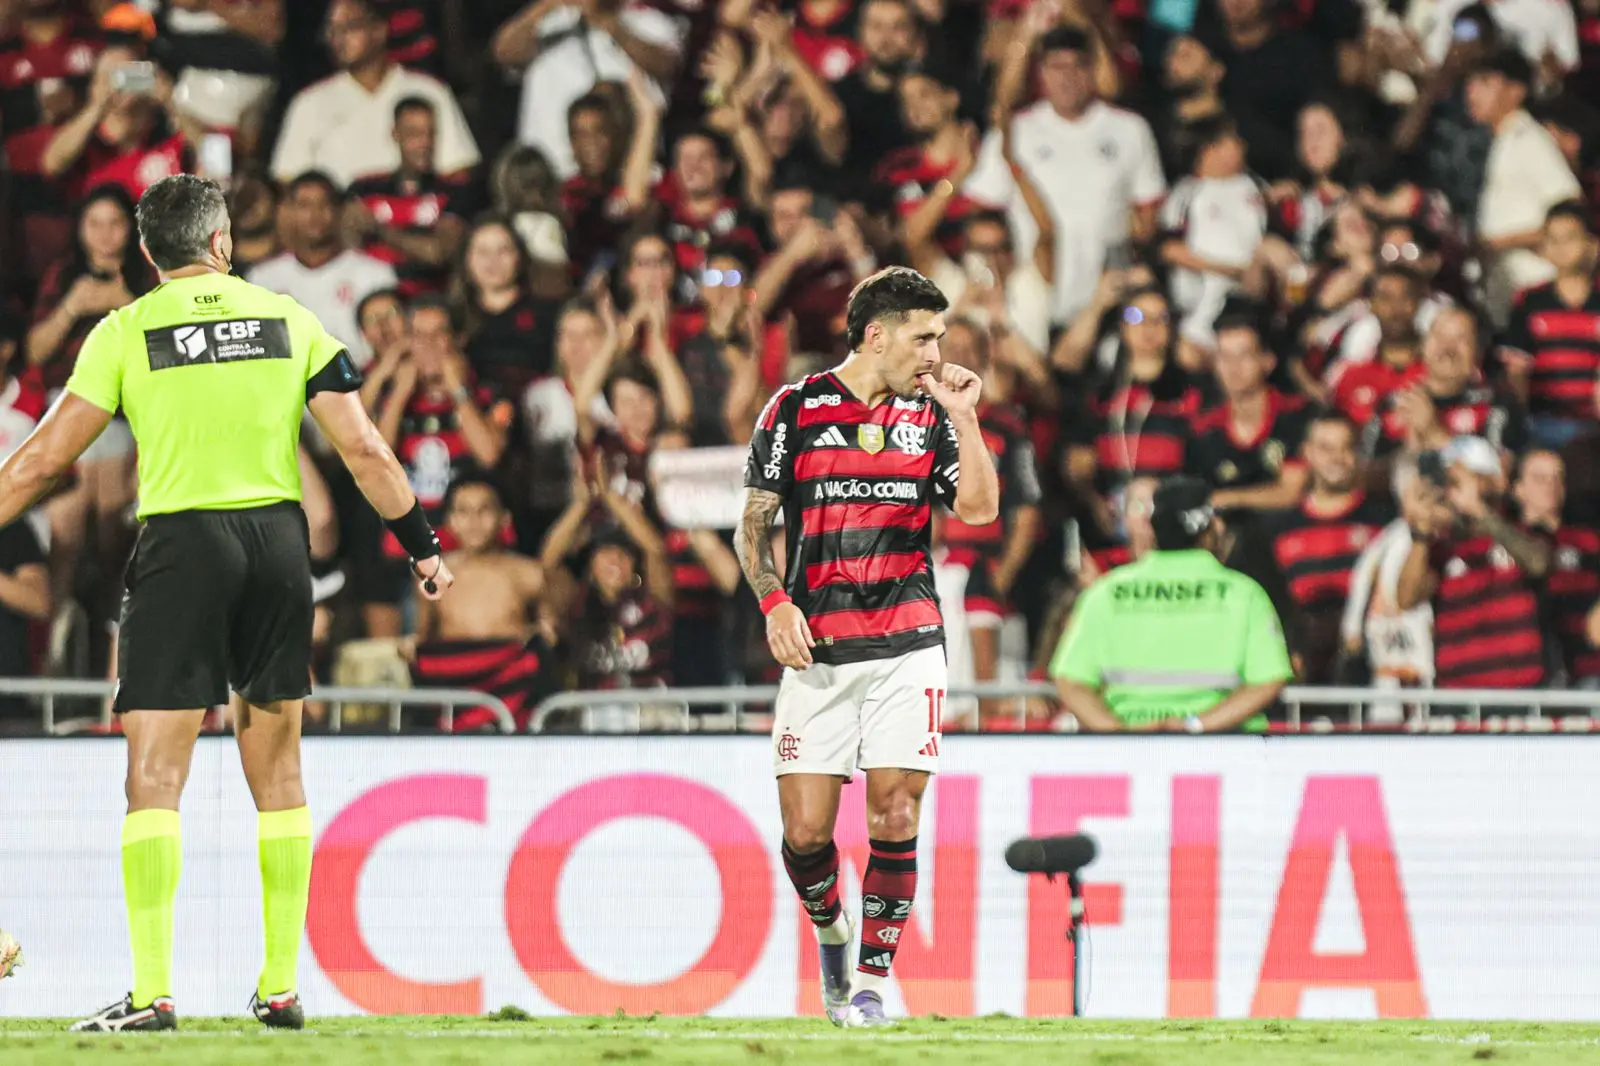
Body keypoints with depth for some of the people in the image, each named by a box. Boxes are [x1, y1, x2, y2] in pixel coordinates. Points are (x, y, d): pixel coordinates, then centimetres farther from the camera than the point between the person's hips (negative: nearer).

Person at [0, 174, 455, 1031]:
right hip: (278, 539, 3)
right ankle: (281, 986, 13)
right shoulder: (287, 319, 6)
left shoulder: (126, 331, 0)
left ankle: (152, 991, -14)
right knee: (277, 773, 13)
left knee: (154, 776, -5)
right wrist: (422, 545, 14)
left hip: (183, 543, -3)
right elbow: (363, 449, 4)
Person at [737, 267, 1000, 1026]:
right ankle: (830, 935, 25)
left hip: (904, 648, 1)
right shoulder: (796, 408, 1)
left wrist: (964, 418, -5)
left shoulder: (929, 415, 9)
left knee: (894, 814, -10)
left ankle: (873, 975, 0)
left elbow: (980, 510, 0)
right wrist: (774, 602, -11)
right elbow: (753, 523, 3)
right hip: (817, 650, -1)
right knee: (806, 832, -4)